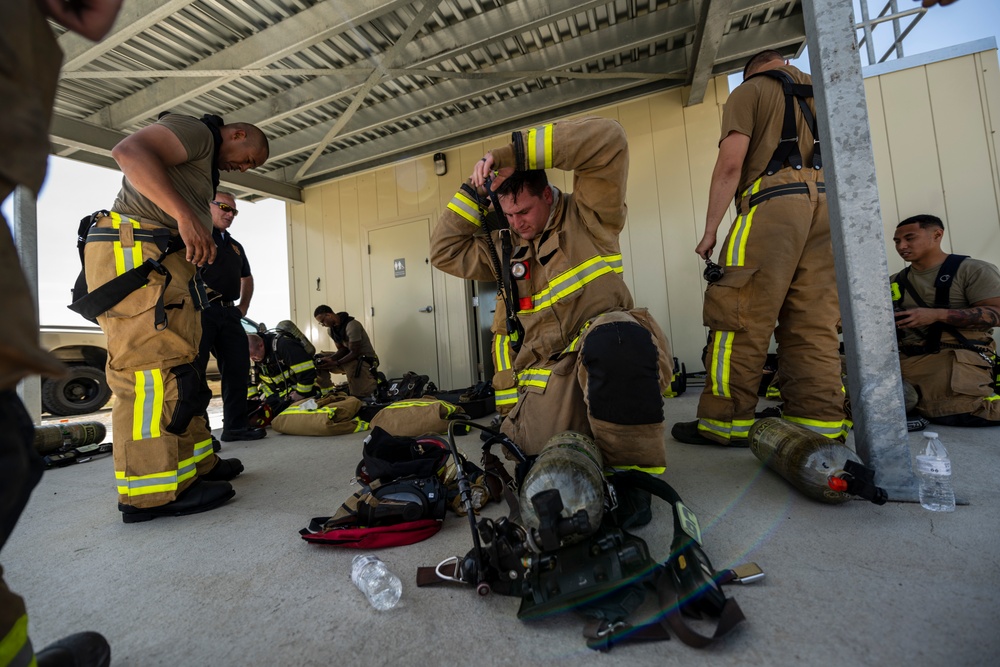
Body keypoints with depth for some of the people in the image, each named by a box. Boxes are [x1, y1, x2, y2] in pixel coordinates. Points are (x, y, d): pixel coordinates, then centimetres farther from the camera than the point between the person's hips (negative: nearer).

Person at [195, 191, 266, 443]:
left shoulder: (235, 246, 26)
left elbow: (247, 277, 37)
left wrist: (244, 305, 24)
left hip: (229, 313, 8)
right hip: (200, 310, -7)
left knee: (238, 368, 5)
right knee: (193, 369, -5)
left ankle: (236, 426, 13)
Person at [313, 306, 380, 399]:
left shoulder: (352, 325, -24)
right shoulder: (331, 329, 2)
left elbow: (355, 353, -22)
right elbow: (342, 349, 4)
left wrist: (335, 363, -29)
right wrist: (330, 358, -16)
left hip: (365, 359, -8)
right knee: (319, 359, 0)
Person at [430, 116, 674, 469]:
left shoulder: (586, 216, 6)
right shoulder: (505, 247, 21)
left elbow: (607, 139, -7)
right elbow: (444, 251, 20)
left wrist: (514, 153, -10)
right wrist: (474, 191, 13)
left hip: (612, 357, -4)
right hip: (549, 377, 5)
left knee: (615, 340, -41)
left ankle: (635, 469, -20)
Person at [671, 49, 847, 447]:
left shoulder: (749, 90, 12)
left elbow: (730, 164, -3)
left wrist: (709, 230, -4)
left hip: (775, 202, -6)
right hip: (827, 203, 7)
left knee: (742, 317, -9)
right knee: (813, 322, 3)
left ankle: (725, 422, -8)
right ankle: (820, 422, 1)